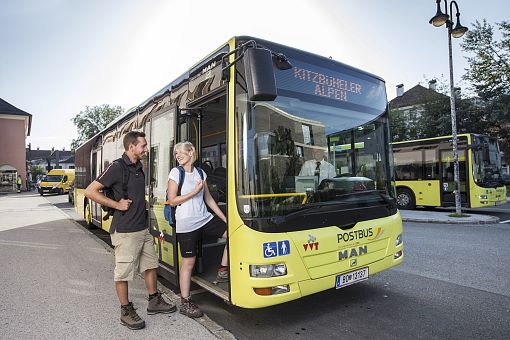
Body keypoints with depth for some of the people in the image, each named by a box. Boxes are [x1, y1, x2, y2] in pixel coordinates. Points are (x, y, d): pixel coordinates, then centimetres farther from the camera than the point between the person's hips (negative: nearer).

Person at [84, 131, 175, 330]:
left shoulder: (139, 168, 10)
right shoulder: (117, 167, -14)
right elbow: (90, 191, -15)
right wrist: (117, 204, -16)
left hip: (143, 228, 8)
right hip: (125, 231, -8)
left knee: (150, 265, 17)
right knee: (123, 272, 6)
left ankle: (154, 301, 32)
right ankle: (126, 311, 22)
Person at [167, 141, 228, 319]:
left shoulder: (201, 173, 10)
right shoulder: (176, 173, -3)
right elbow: (172, 201, -7)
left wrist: (226, 219, 11)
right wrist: (195, 191, -13)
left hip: (205, 219, 5)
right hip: (186, 224, -5)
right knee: (188, 262, 1)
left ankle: (223, 270, 7)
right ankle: (185, 303, 16)